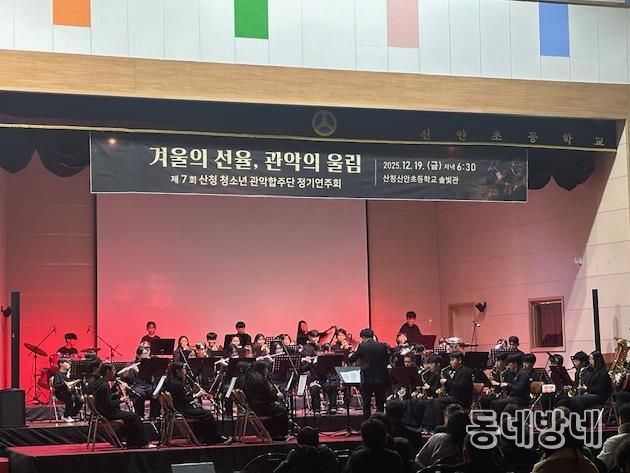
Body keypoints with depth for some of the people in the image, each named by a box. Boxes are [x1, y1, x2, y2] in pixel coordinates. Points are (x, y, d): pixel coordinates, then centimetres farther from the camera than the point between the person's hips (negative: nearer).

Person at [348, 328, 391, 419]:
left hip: (367, 380, -3)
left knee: (366, 405, 6)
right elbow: (387, 361, 10)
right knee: (380, 405, 10)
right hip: (380, 380, 3)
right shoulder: (383, 346, 2)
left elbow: (351, 360, 1)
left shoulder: (362, 347, -6)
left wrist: (351, 354, 21)